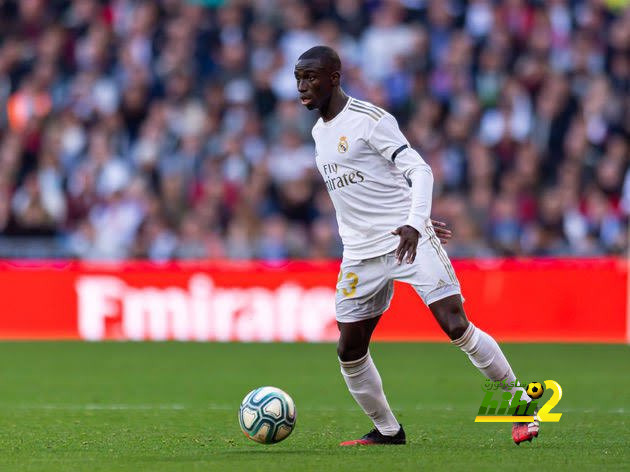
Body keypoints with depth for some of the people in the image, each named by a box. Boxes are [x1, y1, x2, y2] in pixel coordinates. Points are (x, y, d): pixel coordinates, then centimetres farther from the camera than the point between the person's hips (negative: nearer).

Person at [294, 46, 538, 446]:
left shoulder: (370, 119, -9)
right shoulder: (320, 132, 15)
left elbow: (419, 171, -14)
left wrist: (414, 223, -30)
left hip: (410, 241, -8)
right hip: (361, 255, 8)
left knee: (457, 327, -17)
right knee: (349, 351, 4)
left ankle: (521, 403, -3)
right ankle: (387, 430, 21)